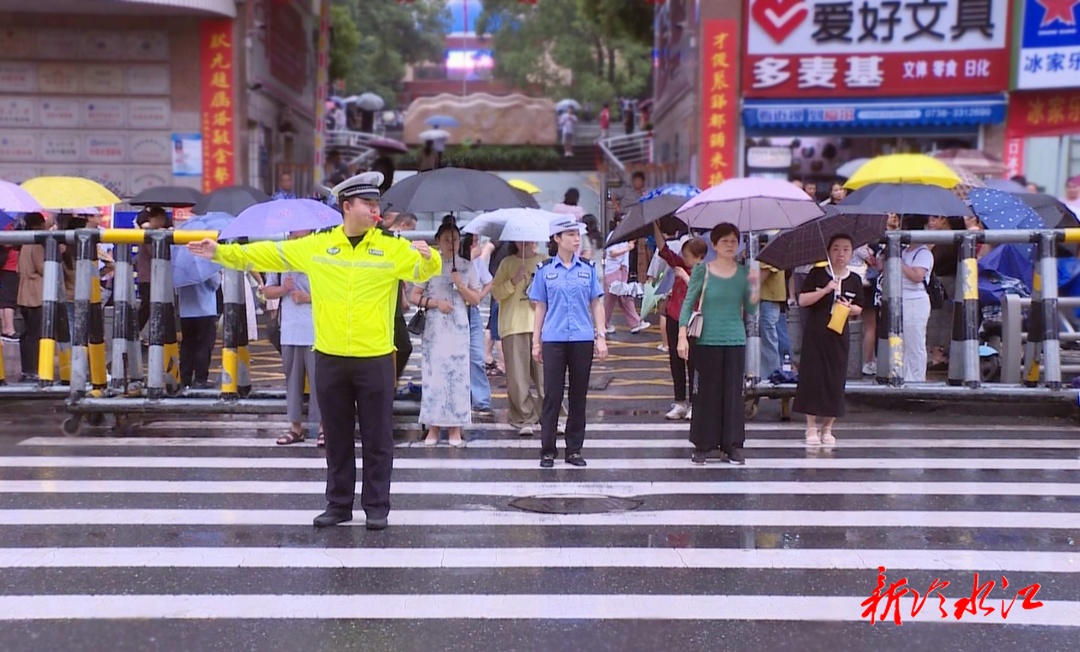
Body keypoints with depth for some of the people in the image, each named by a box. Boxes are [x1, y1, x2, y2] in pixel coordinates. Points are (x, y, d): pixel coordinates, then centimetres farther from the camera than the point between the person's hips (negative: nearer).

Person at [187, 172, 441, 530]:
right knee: (337, 438, 13)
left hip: (375, 359, -2)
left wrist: (428, 257, -31)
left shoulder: (393, 248, -1)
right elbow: (269, 254, 8)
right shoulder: (316, 245, 4)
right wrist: (221, 252, 3)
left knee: (377, 438, 5)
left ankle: (377, 507, 17)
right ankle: (338, 505, 25)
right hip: (329, 358, 2)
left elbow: (425, 271, -8)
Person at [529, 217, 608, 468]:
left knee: (579, 396, 6)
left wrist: (600, 337, 2)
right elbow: (540, 308, 7)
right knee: (552, 395, -1)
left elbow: (596, 305, 10)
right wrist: (535, 342, 5)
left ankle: (574, 449, 15)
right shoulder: (545, 271, 5)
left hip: (583, 340, 2)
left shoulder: (588, 270, 8)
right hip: (553, 340, -1)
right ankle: (547, 450, 8)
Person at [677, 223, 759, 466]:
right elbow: (688, 304, -2)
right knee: (708, 393, 2)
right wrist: (682, 336, -10)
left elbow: (751, 310, 4)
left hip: (735, 341, 3)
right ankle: (703, 445, 11)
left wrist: (754, 286, -12)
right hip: (707, 341, -3)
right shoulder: (702, 270, -2)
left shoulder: (744, 272, 6)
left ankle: (732, 445, 13)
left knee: (733, 393, 4)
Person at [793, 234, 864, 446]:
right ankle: (811, 428, 10)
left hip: (839, 336, 2)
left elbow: (859, 309, 12)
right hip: (815, 334, -2)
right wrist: (825, 290, -20)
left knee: (836, 380, 3)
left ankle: (827, 428, 16)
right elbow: (802, 300, -9)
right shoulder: (817, 274, -2)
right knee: (812, 377, -1)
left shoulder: (854, 280, 5)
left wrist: (849, 307, -10)